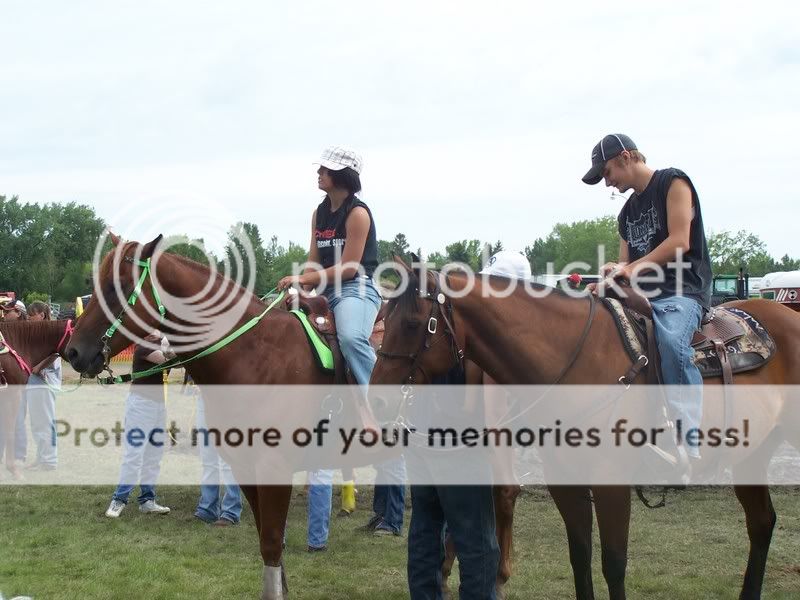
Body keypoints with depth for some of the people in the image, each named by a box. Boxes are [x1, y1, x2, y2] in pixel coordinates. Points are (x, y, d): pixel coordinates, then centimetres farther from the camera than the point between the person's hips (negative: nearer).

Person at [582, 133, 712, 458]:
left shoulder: (673, 182, 1)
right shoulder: (627, 212, 22)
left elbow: (679, 241, -12)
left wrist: (631, 269, -18)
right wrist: (608, 282, -2)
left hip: (682, 291, -9)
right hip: (642, 296, 9)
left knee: (671, 341, -38)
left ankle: (689, 445, -42)